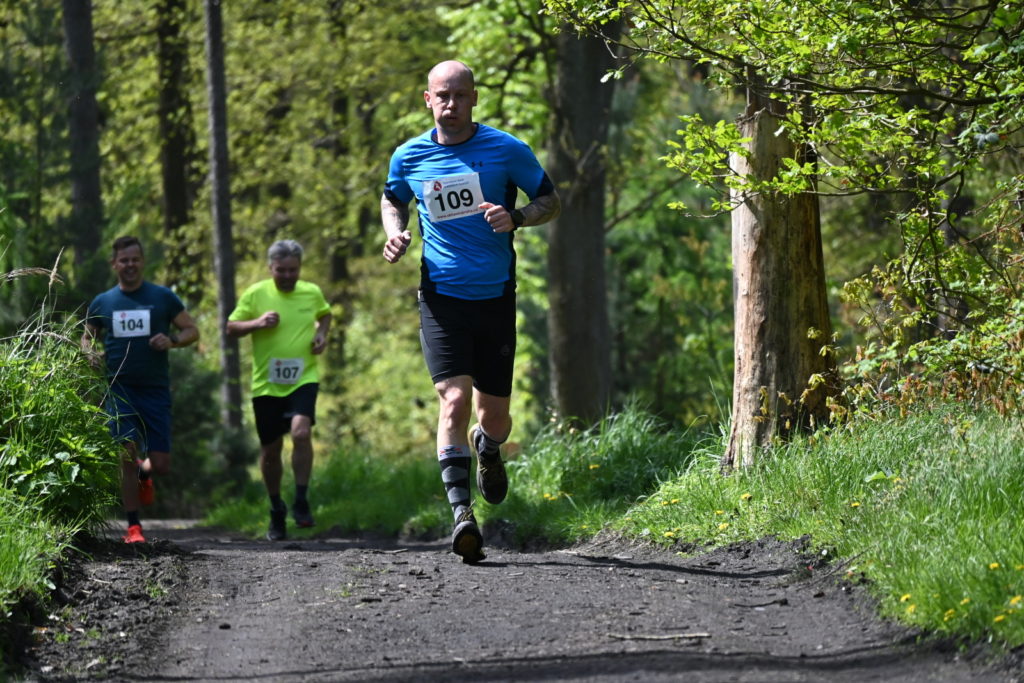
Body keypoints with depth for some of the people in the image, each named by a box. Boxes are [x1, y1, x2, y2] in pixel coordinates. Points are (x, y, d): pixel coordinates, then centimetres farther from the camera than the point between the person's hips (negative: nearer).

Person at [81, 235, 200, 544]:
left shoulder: (163, 298, 3)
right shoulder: (102, 303, 7)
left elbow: (192, 330, 7)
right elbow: (87, 338, 20)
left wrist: (172, 341, -14)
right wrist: (91, 354, -3)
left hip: (155, 388, 0)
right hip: (120, 388, 0)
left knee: (161, 465, -2)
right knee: (127, 455, -11)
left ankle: (144, 472, 36)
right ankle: (133, 527, -1)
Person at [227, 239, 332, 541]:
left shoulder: (312, 293, 5)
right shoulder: (256, 294, -2)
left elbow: (325, 314, 26)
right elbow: (231, 327, 2)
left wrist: (321, 333, 5)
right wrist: (257, 323, -16)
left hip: (303, 379, 0)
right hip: (266, 383, 0)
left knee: (301, 432, -25)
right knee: (270, 450, 7)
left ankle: (301, 502, -14)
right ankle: (276, 510, 28)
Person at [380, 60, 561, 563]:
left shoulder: (507, 150, -2)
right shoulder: (409, 157, 3)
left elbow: (550, 200, 7)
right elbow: (392, 200, 22)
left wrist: (515, 217, -13)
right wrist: (395, 233, 1)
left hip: (495, 298, 0)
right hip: (440, 298, 0)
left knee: (494, 414, 7)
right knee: (455, 400, -18)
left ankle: (488, 451, 45)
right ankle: (461, 513, -22)